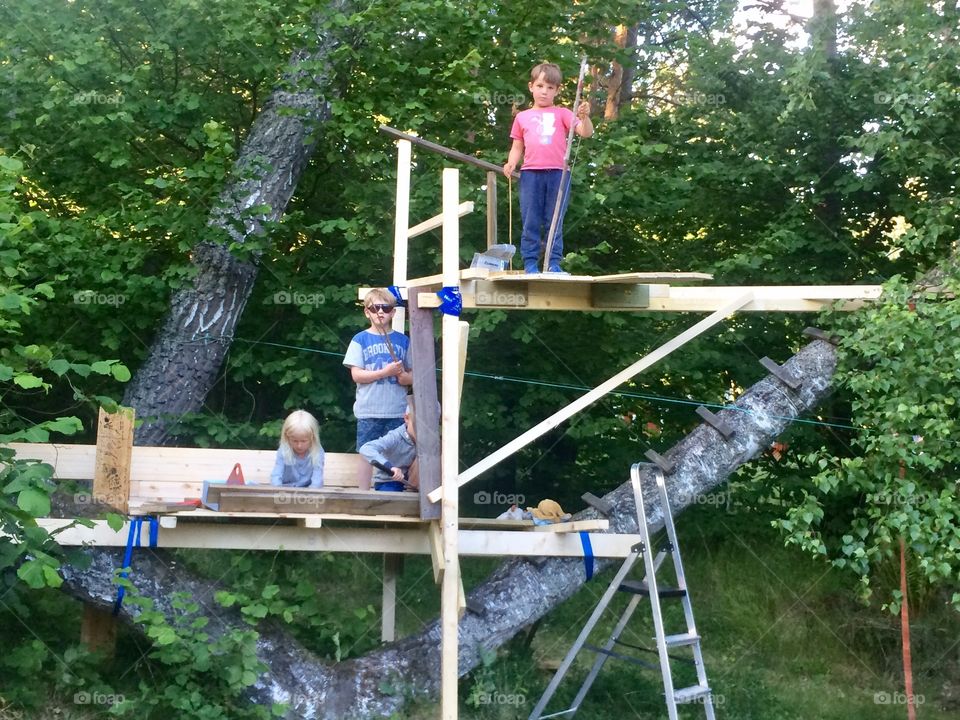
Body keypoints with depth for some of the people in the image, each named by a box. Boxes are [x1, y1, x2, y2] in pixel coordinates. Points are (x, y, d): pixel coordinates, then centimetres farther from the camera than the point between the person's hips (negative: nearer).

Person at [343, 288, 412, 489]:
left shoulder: (402, 340, 9)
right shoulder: (360, 340, 2)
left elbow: (413, 376, 12)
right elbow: (356, 374, -6)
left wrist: (404, 376, -12)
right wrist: (386, 372, -15)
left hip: (397, 411, 2)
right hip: (369, 411, -2)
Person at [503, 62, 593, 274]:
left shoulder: (562, 114, 9)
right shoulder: (522, 117, 15)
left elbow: (585, 132, -2)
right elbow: (517, 146, 18)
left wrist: (584, 116, -21)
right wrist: (511, 163, -1)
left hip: (558, 173, -1)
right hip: (530, 173, 1)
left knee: (554, 222, 3)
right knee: (530, 222, 2)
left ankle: (553, 263, 6)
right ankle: (530, 262, 5)